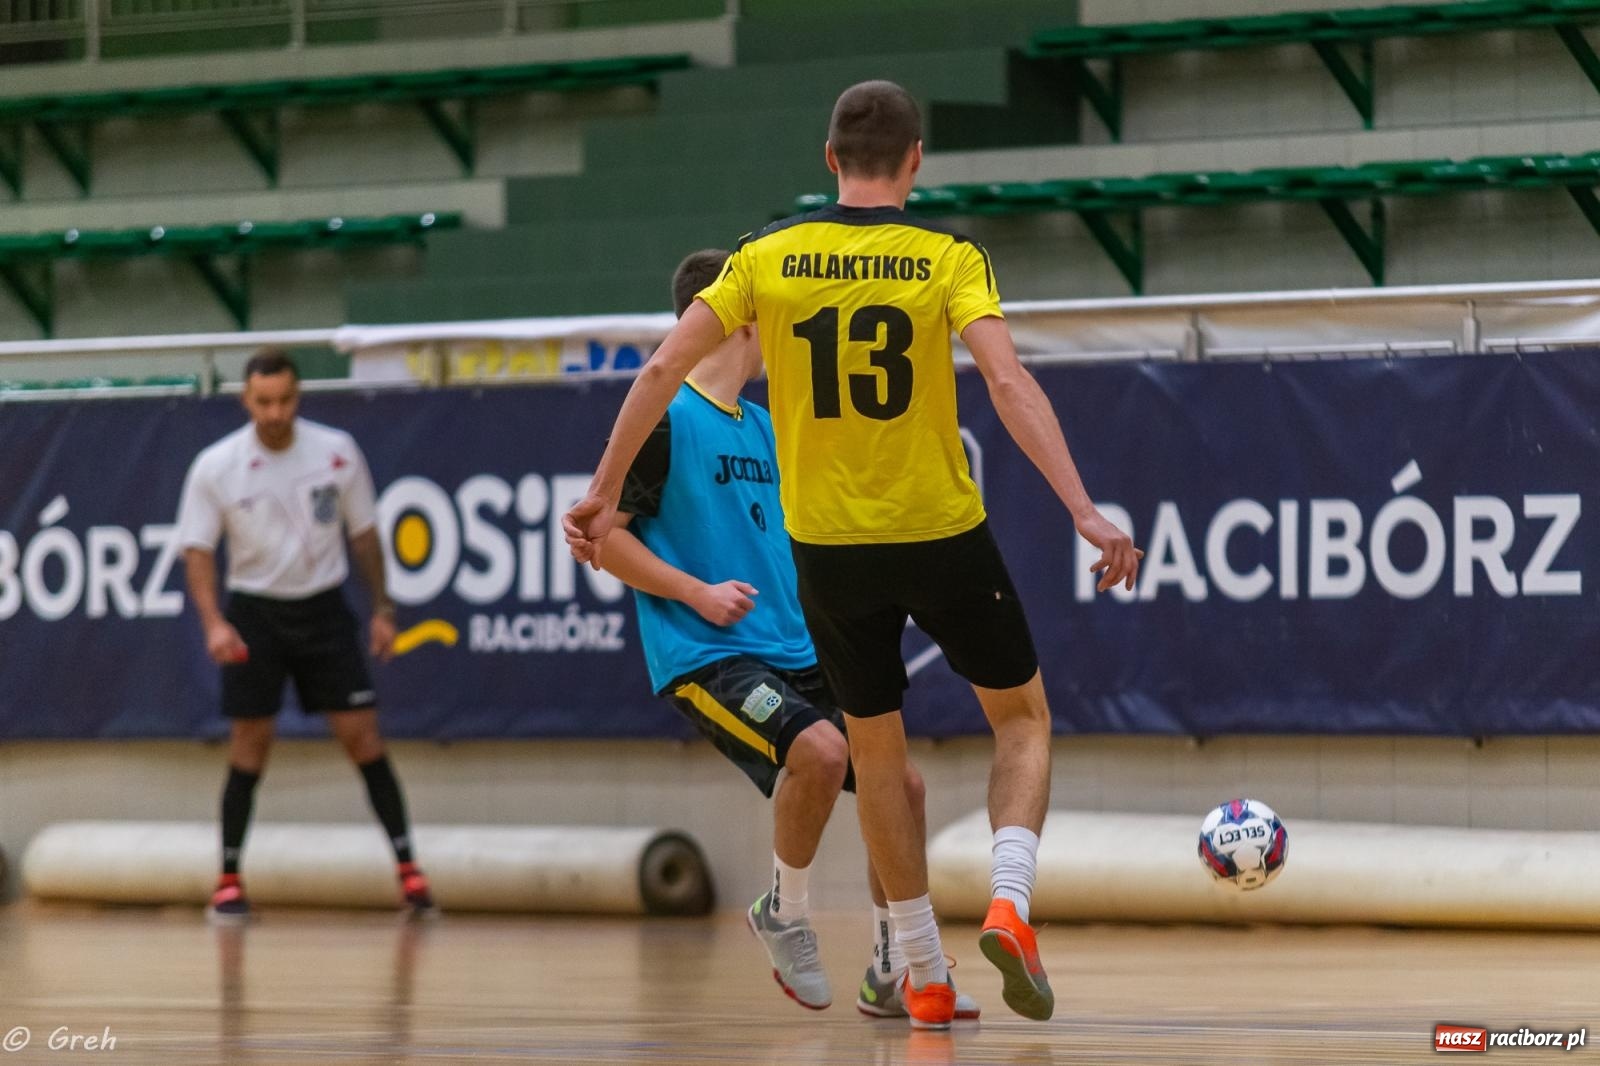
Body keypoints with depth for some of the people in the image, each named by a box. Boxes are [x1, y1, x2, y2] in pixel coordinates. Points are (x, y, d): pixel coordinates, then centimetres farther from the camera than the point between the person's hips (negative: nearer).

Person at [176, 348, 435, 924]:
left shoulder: (338, 452, -4)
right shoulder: (215, 467, -8)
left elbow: (363, 533, 7)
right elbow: (198, 551, -6)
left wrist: (383, 608, 4)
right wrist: (214, 623, -19)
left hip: (323, 610, 1)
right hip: (254, 612, -1)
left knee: (362, 736, -4)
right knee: (249, 746, -1)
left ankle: (408, 869, -1)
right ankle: (229, 881, 9)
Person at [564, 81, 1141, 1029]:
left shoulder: (768, 259, 0)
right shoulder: (948, 259, -7)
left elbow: (662, 370, -3)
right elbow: (1009, 382, -20)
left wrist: (604, 494, 6)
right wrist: (1086, 512, -23)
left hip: (829, 548, 2)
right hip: (944, 533, -2)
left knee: (876, 747, 17)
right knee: (1023, 716, 16)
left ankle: (926, 977, 16)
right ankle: (1009, 903, -7)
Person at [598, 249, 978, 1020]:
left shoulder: (762, 427, 17)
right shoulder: (667, 417, -7)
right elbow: (601, 531, -10)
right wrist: (697, 593, -19)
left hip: (795, 655, 8)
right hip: (704, 657, -8)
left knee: (901, 782, 1)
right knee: (819, 749, -31)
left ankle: (889, 975, 14)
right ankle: (784, 915, -7)